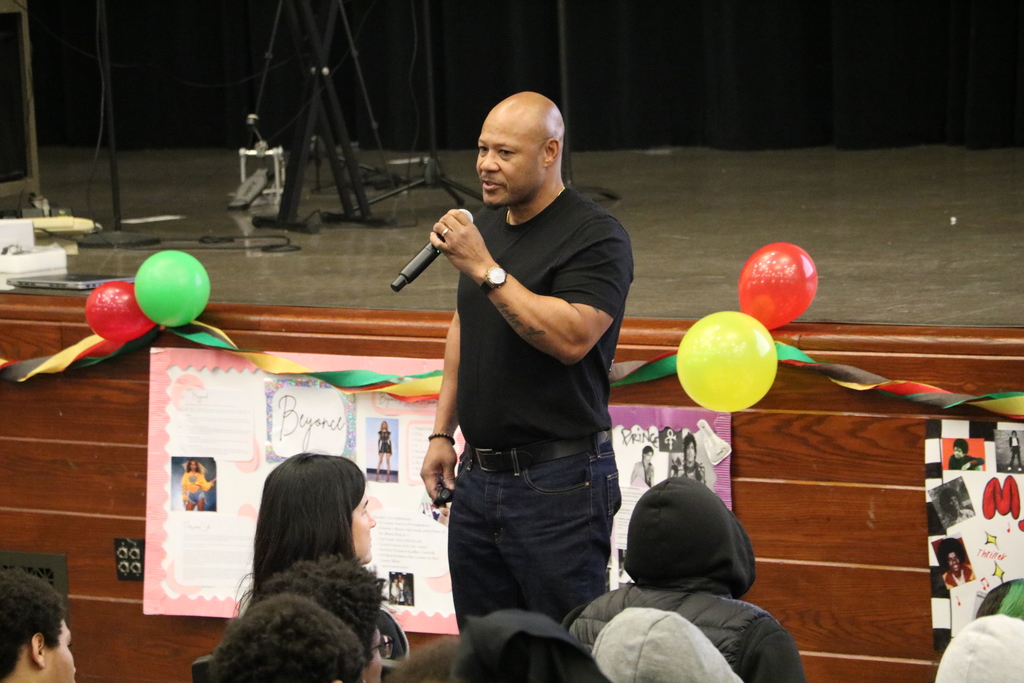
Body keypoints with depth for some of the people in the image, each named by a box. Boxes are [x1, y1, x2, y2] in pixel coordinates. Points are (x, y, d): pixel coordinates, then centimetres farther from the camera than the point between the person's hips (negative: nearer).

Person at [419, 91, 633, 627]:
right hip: (479, 476, 8)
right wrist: (442, 433, 18)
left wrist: (485, 269, -24)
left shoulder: (596, 237, -12)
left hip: (559, 482, -8)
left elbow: (571, 338, -25)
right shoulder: (486, 226, 13)